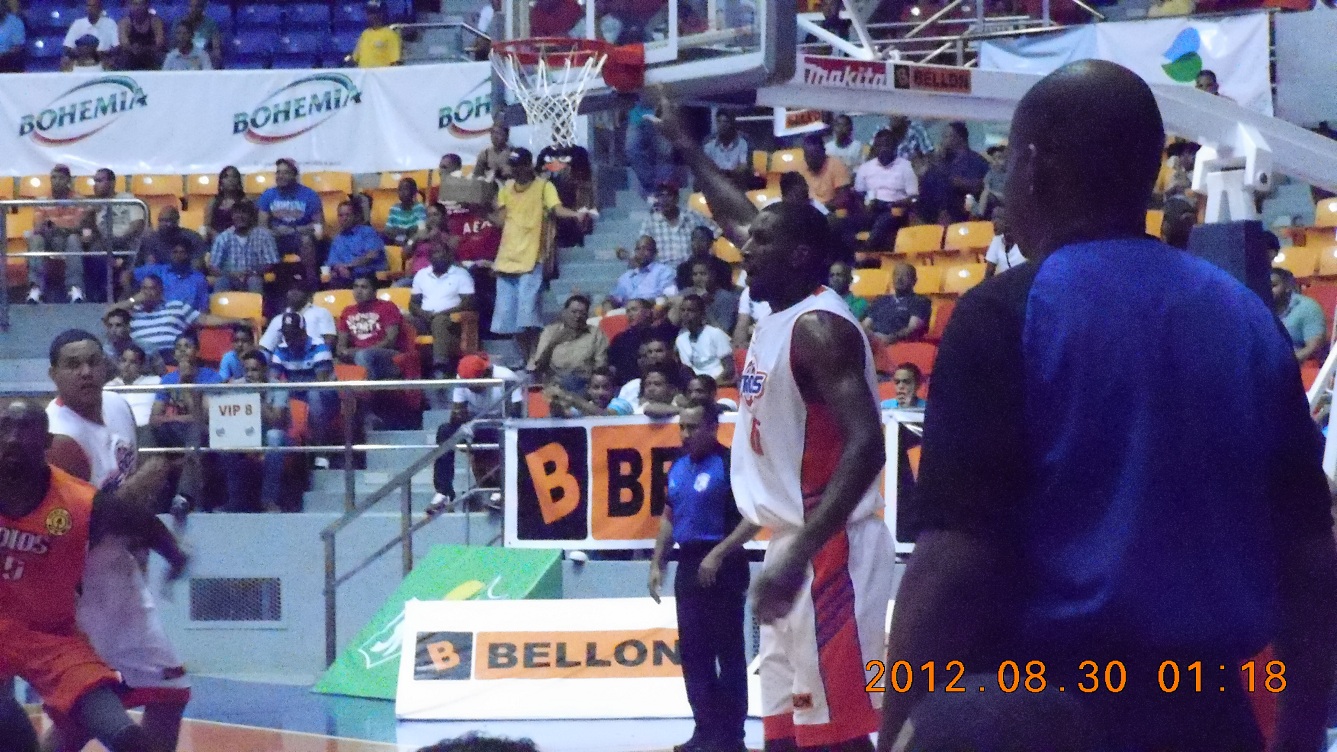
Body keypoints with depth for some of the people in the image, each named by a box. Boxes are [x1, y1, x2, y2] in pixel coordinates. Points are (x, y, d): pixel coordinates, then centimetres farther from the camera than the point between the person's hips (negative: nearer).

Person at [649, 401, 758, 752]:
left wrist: (718, 555, -20)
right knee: (693, 651, 10)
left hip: (722, 568, -8)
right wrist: (657, 563, 15)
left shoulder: (729, 464, -11)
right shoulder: (678, 467, 12)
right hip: (688, 566, 8)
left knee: (728, 651, -4)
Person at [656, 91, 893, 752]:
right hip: (794, 549, 10)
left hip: (829, 555, -10)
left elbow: (866, 447, -26)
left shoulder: (820, 327, -15)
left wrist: (798, 554, -33)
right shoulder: (779, 316, 13)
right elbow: (737, 217, 32)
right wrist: (685, 146, 40)